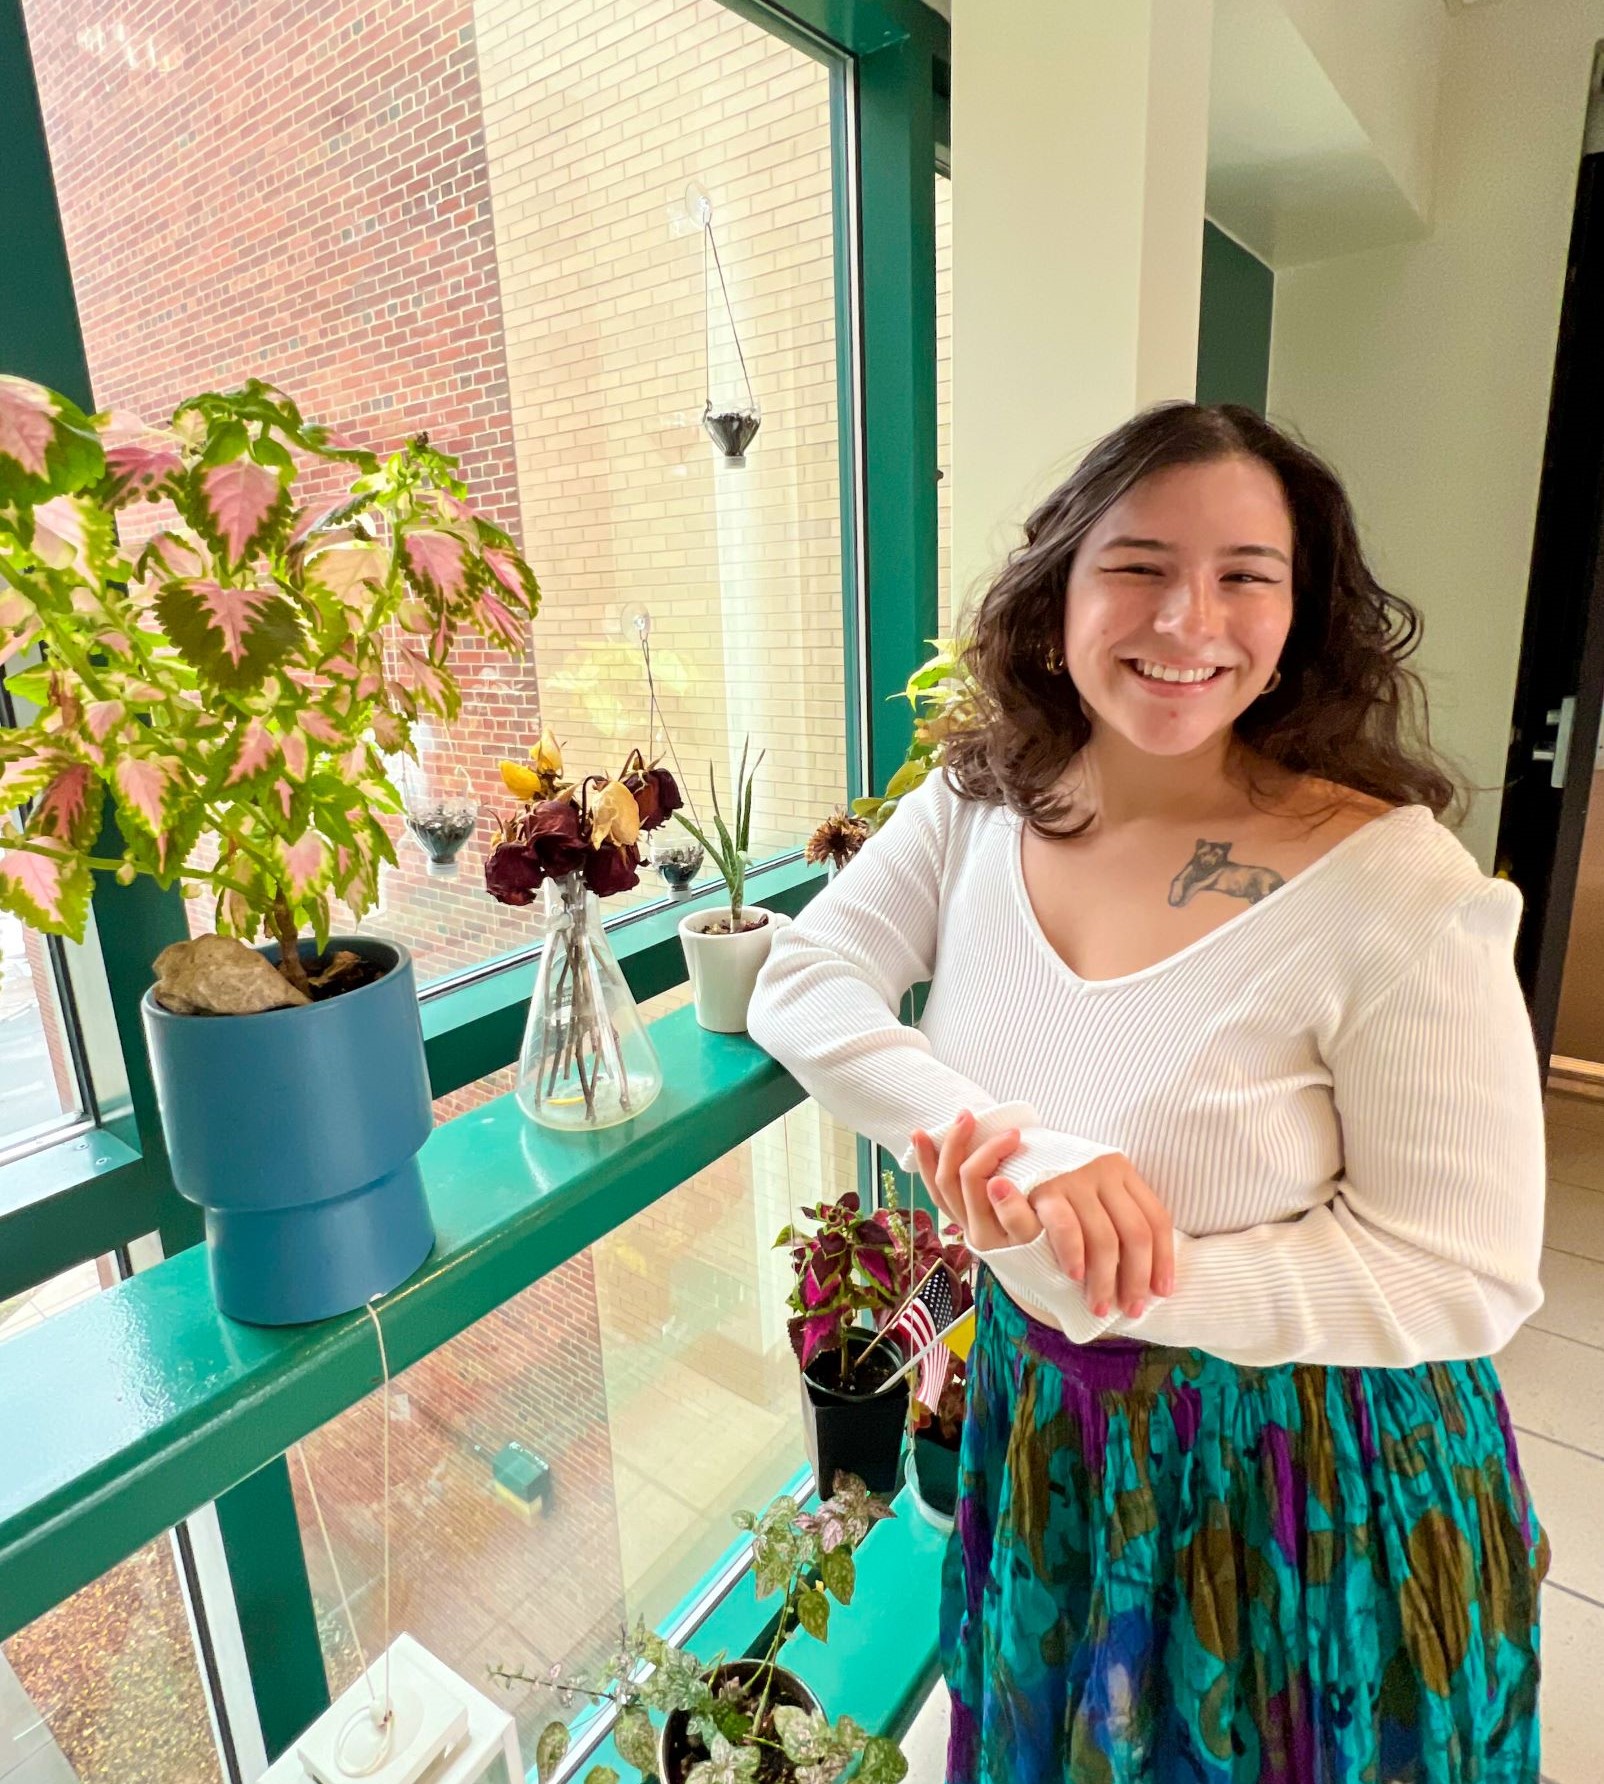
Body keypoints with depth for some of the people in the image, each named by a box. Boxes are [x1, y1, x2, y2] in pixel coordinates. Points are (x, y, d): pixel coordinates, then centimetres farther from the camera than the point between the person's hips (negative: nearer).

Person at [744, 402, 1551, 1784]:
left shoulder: (1395, 887, -25)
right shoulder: (978, 804, -11)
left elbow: (1466, 1278, -22)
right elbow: (801, 983, -14)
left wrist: (1091, 1277, -29)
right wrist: (1004, 1142, -30)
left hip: (1312, 1484, -3)